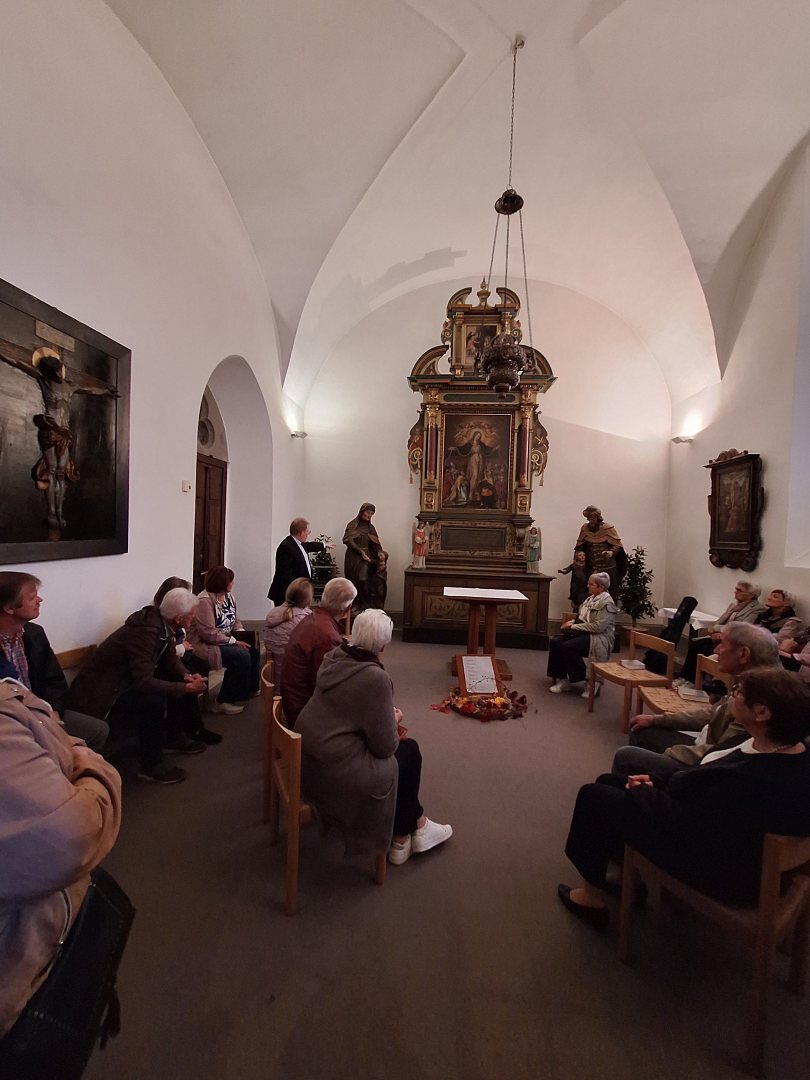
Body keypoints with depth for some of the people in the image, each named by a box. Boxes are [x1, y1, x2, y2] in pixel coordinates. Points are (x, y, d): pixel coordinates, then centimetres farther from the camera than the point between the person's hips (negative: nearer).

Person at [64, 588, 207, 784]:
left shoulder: (163, 625, -4)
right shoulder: (145, 632, -31)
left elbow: (170, 661, 6)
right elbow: (143, 682, -36)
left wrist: (187, 677, -13)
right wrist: (186, 688, -32)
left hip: (124, 681, 10)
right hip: (98, 692, -10)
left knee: (177, 681, 6)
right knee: (154, 701, -29)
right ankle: (150, 766, -12)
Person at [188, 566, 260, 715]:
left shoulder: (228, 596, 4)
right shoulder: (205, 600, -23)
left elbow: (235, 621, 12)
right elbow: (209, 634, -27)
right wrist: (234, 641, -22)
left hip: (224, 640, 9)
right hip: (204, 645, -9)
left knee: (253, 649, -3)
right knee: (242, 656, -23)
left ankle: (250, 689, 18)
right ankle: (223, 701, -10)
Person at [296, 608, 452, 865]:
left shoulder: (335, 656, -1)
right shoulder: (375, 678, -25)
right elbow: (385, 746, -17)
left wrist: (388, 720, 8)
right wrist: (395, 721, 4)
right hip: (336, 774, -7)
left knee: (403, 745, 18)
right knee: (409, 751, 12)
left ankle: (417, 822, 32)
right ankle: (401, 840, 32)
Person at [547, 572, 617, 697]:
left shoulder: (607, 603, -14)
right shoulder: (591, 598, 13)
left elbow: (598, 626, -22)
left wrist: (573, 626, -17)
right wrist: (571, 622, 0)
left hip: (598, 637, -8)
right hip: (583, 632, 8)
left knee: (568, 647, -30)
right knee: (554, 642, -14)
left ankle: (581, 681, -12)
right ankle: (562, 679, -7)